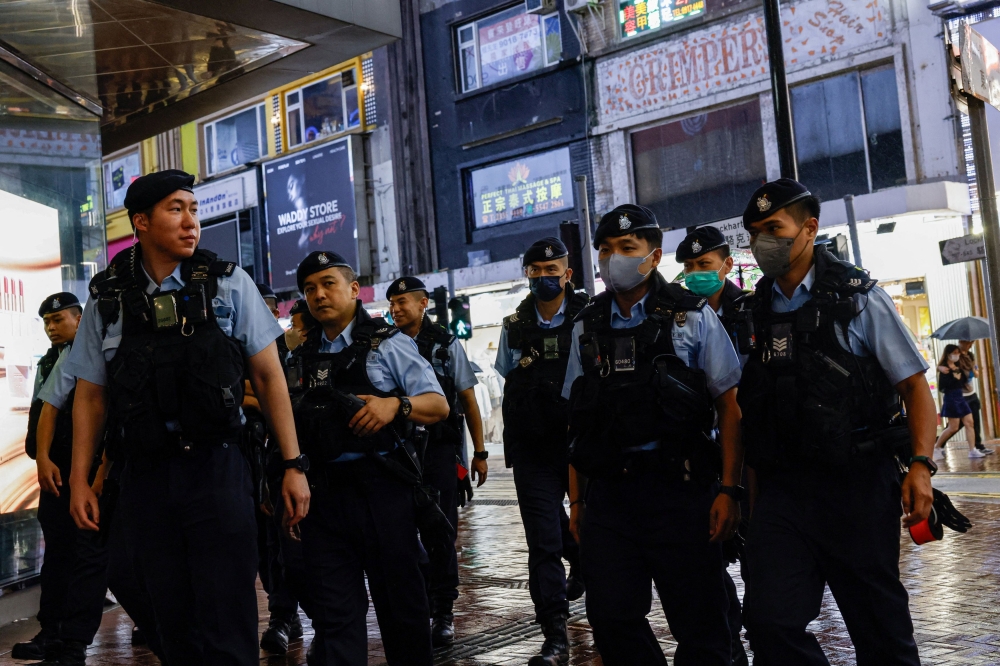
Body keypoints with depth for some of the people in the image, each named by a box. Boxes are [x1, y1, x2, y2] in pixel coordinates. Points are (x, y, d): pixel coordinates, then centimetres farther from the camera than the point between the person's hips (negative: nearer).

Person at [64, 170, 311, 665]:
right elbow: (90, 395, 10)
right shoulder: (107, 298, 5)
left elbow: (269, 376, 0)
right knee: (174, 626, 12)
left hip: (216, 471, -2)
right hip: (145, 476, 2)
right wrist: (79, 479, 5)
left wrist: (293, 464, -3)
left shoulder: (227, 283, 0)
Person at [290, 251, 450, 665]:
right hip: (323, 494, 4)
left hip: (380, 490, -3)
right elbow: (290, 426, 21)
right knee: (333, 612, 3)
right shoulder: (302, 359, 16)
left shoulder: (387, 344, 3)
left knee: (400, 598, 6)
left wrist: (396, 405, -20)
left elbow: (438, 406, -2)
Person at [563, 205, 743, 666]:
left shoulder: (692, 317, 1)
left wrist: (729, 490, -9)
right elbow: (577, 420, 14)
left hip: (681, 491, -3)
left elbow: (729, 405, -1)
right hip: (609, 494, 3)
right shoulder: (587, 327, 11)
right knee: (611, 620, 7)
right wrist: (576, 499, 11)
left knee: (699, 623, 5)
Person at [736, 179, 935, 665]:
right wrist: (751, 494, 11)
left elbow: (914, 385, -1)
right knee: (769, 617, -7)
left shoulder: (857, 297, 0)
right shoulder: (755, 311, 9)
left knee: (879, 622, 8)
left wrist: (920, 463, -15)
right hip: (782, 487, 3)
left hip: (857, 483, -2)